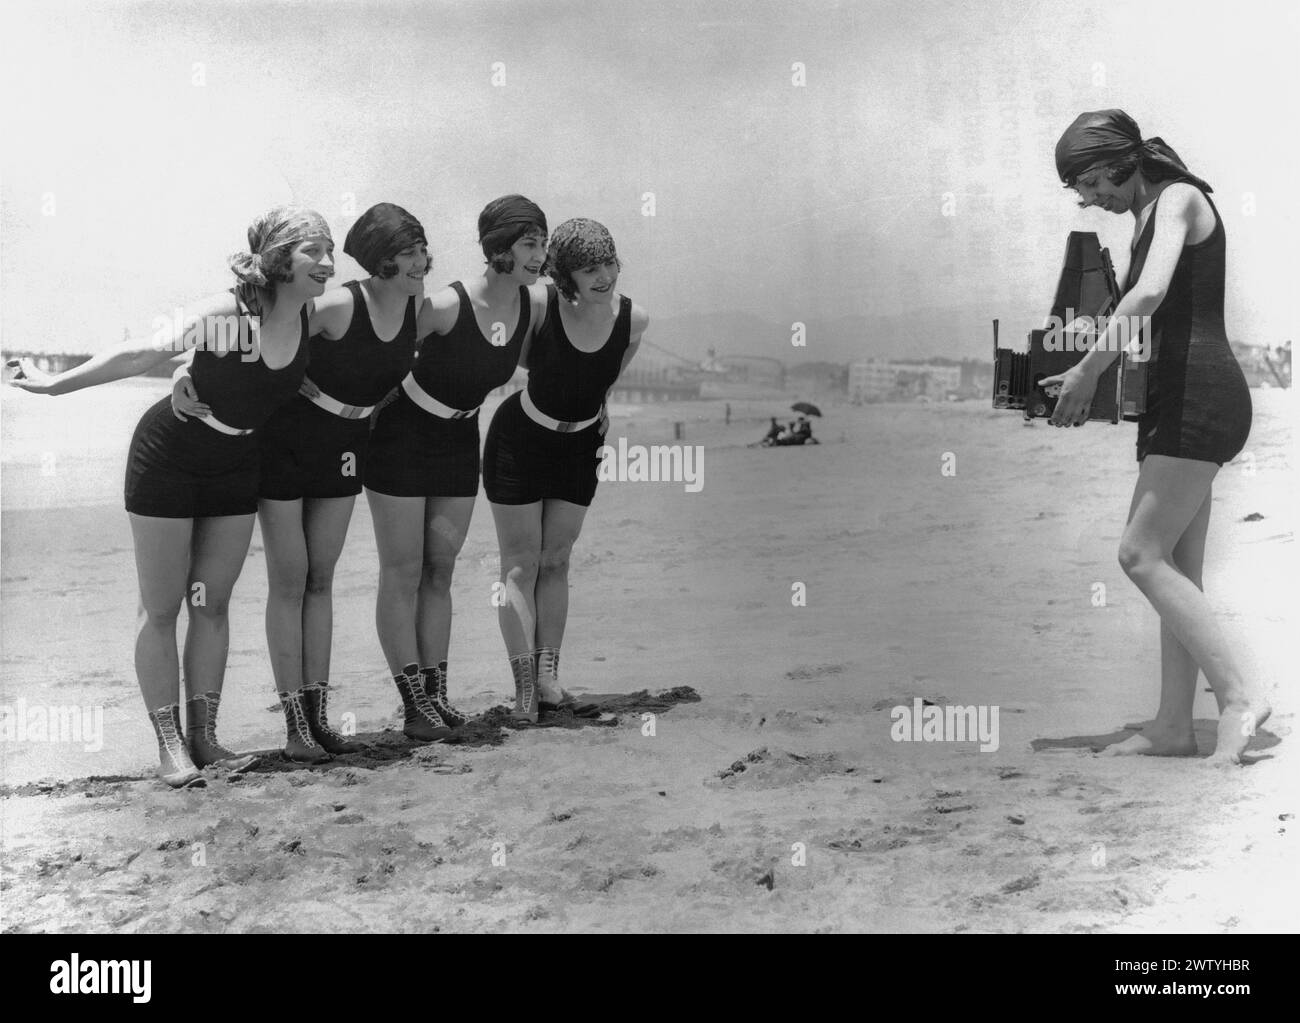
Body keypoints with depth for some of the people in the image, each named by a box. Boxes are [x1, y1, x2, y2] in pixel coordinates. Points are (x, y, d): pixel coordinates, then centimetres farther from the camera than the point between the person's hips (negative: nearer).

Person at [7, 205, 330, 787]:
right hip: (168, 460, -5)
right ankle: (169, 744, 8)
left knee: (212, 605, 9)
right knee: (161, 609, 1)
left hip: (235, 470, 5)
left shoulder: (311, 315, -10)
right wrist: (55, 384, -26)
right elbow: (143, 354, -28)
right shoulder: (227, 314, -28)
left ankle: (203, 736, 16)